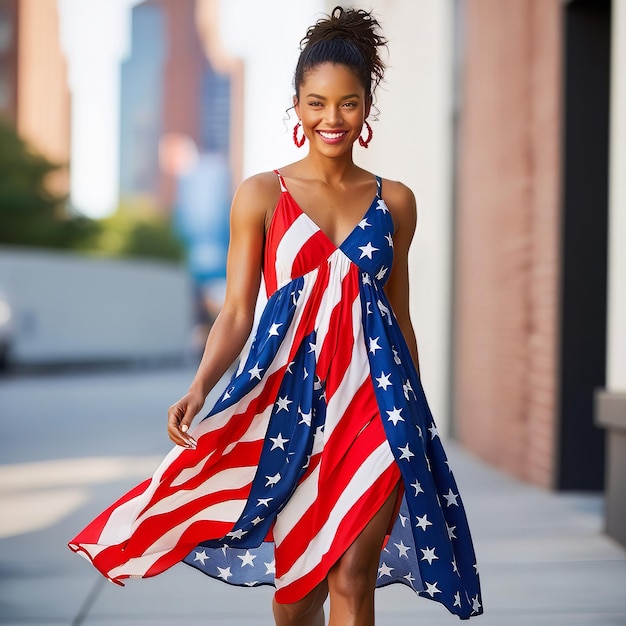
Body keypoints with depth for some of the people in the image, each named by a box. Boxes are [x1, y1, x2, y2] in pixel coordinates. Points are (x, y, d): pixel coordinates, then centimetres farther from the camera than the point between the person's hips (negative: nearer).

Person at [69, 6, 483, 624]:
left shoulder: (394, 201, 8)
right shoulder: (261, 195, 2)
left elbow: (400, 315, 13)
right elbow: (237, 311, -1)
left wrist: (417, 418, 15)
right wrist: (198, 387, -17)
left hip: (375, 395, 1)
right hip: (290, 393, -1)